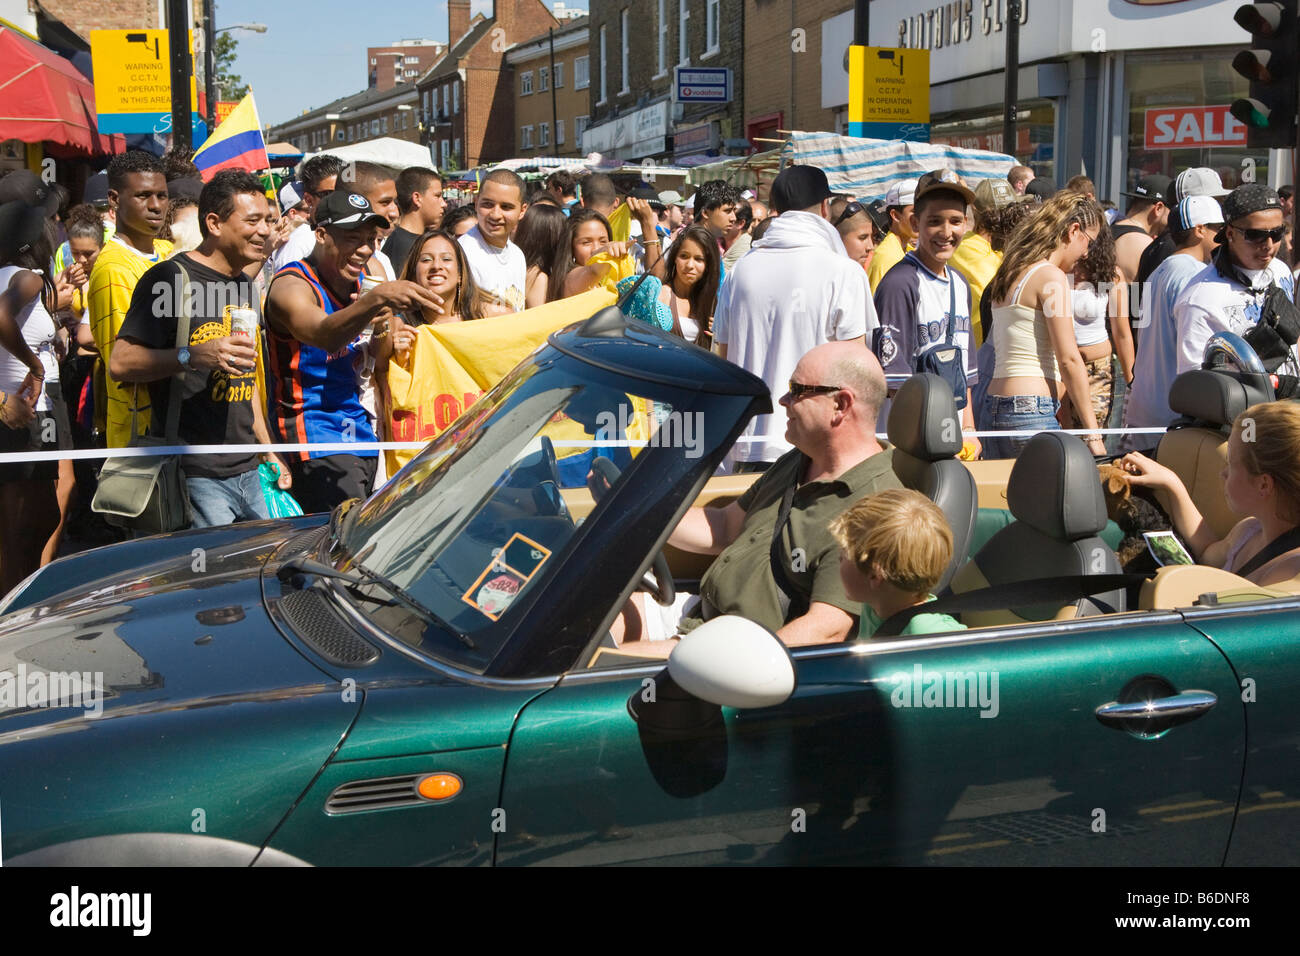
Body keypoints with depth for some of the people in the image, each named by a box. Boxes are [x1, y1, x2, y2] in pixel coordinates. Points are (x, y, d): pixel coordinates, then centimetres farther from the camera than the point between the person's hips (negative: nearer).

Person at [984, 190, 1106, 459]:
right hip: (1031, 412, -9)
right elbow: (1069, 360, -12)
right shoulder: (1052, 277, -8)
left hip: (995, 406, 9)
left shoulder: (1010, 274, 17)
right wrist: (1093, 434, -10)